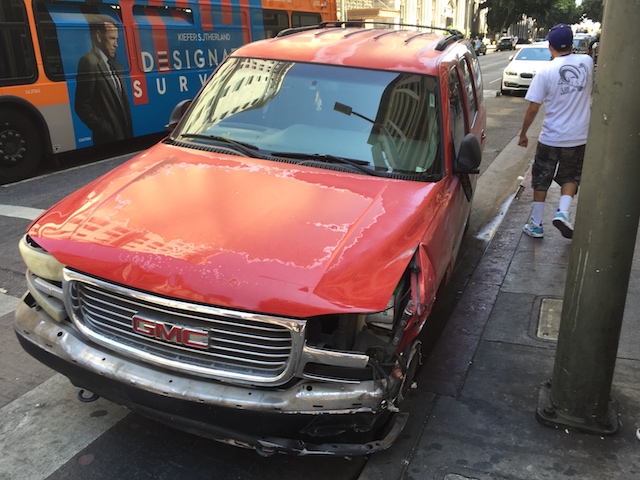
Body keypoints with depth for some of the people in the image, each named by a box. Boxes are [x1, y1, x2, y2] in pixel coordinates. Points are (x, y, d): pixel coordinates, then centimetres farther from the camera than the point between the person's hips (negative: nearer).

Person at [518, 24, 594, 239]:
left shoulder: (545, 72, -12)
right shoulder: (587, 62, -1)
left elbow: (533, 108, -11)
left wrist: (523, 134, 2)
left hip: (551, 138, -2)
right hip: (579, 137, 3)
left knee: (541, 179, 13)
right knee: (570, 177, 20)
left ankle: (536, 224, 18)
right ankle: (562, 212, -4)